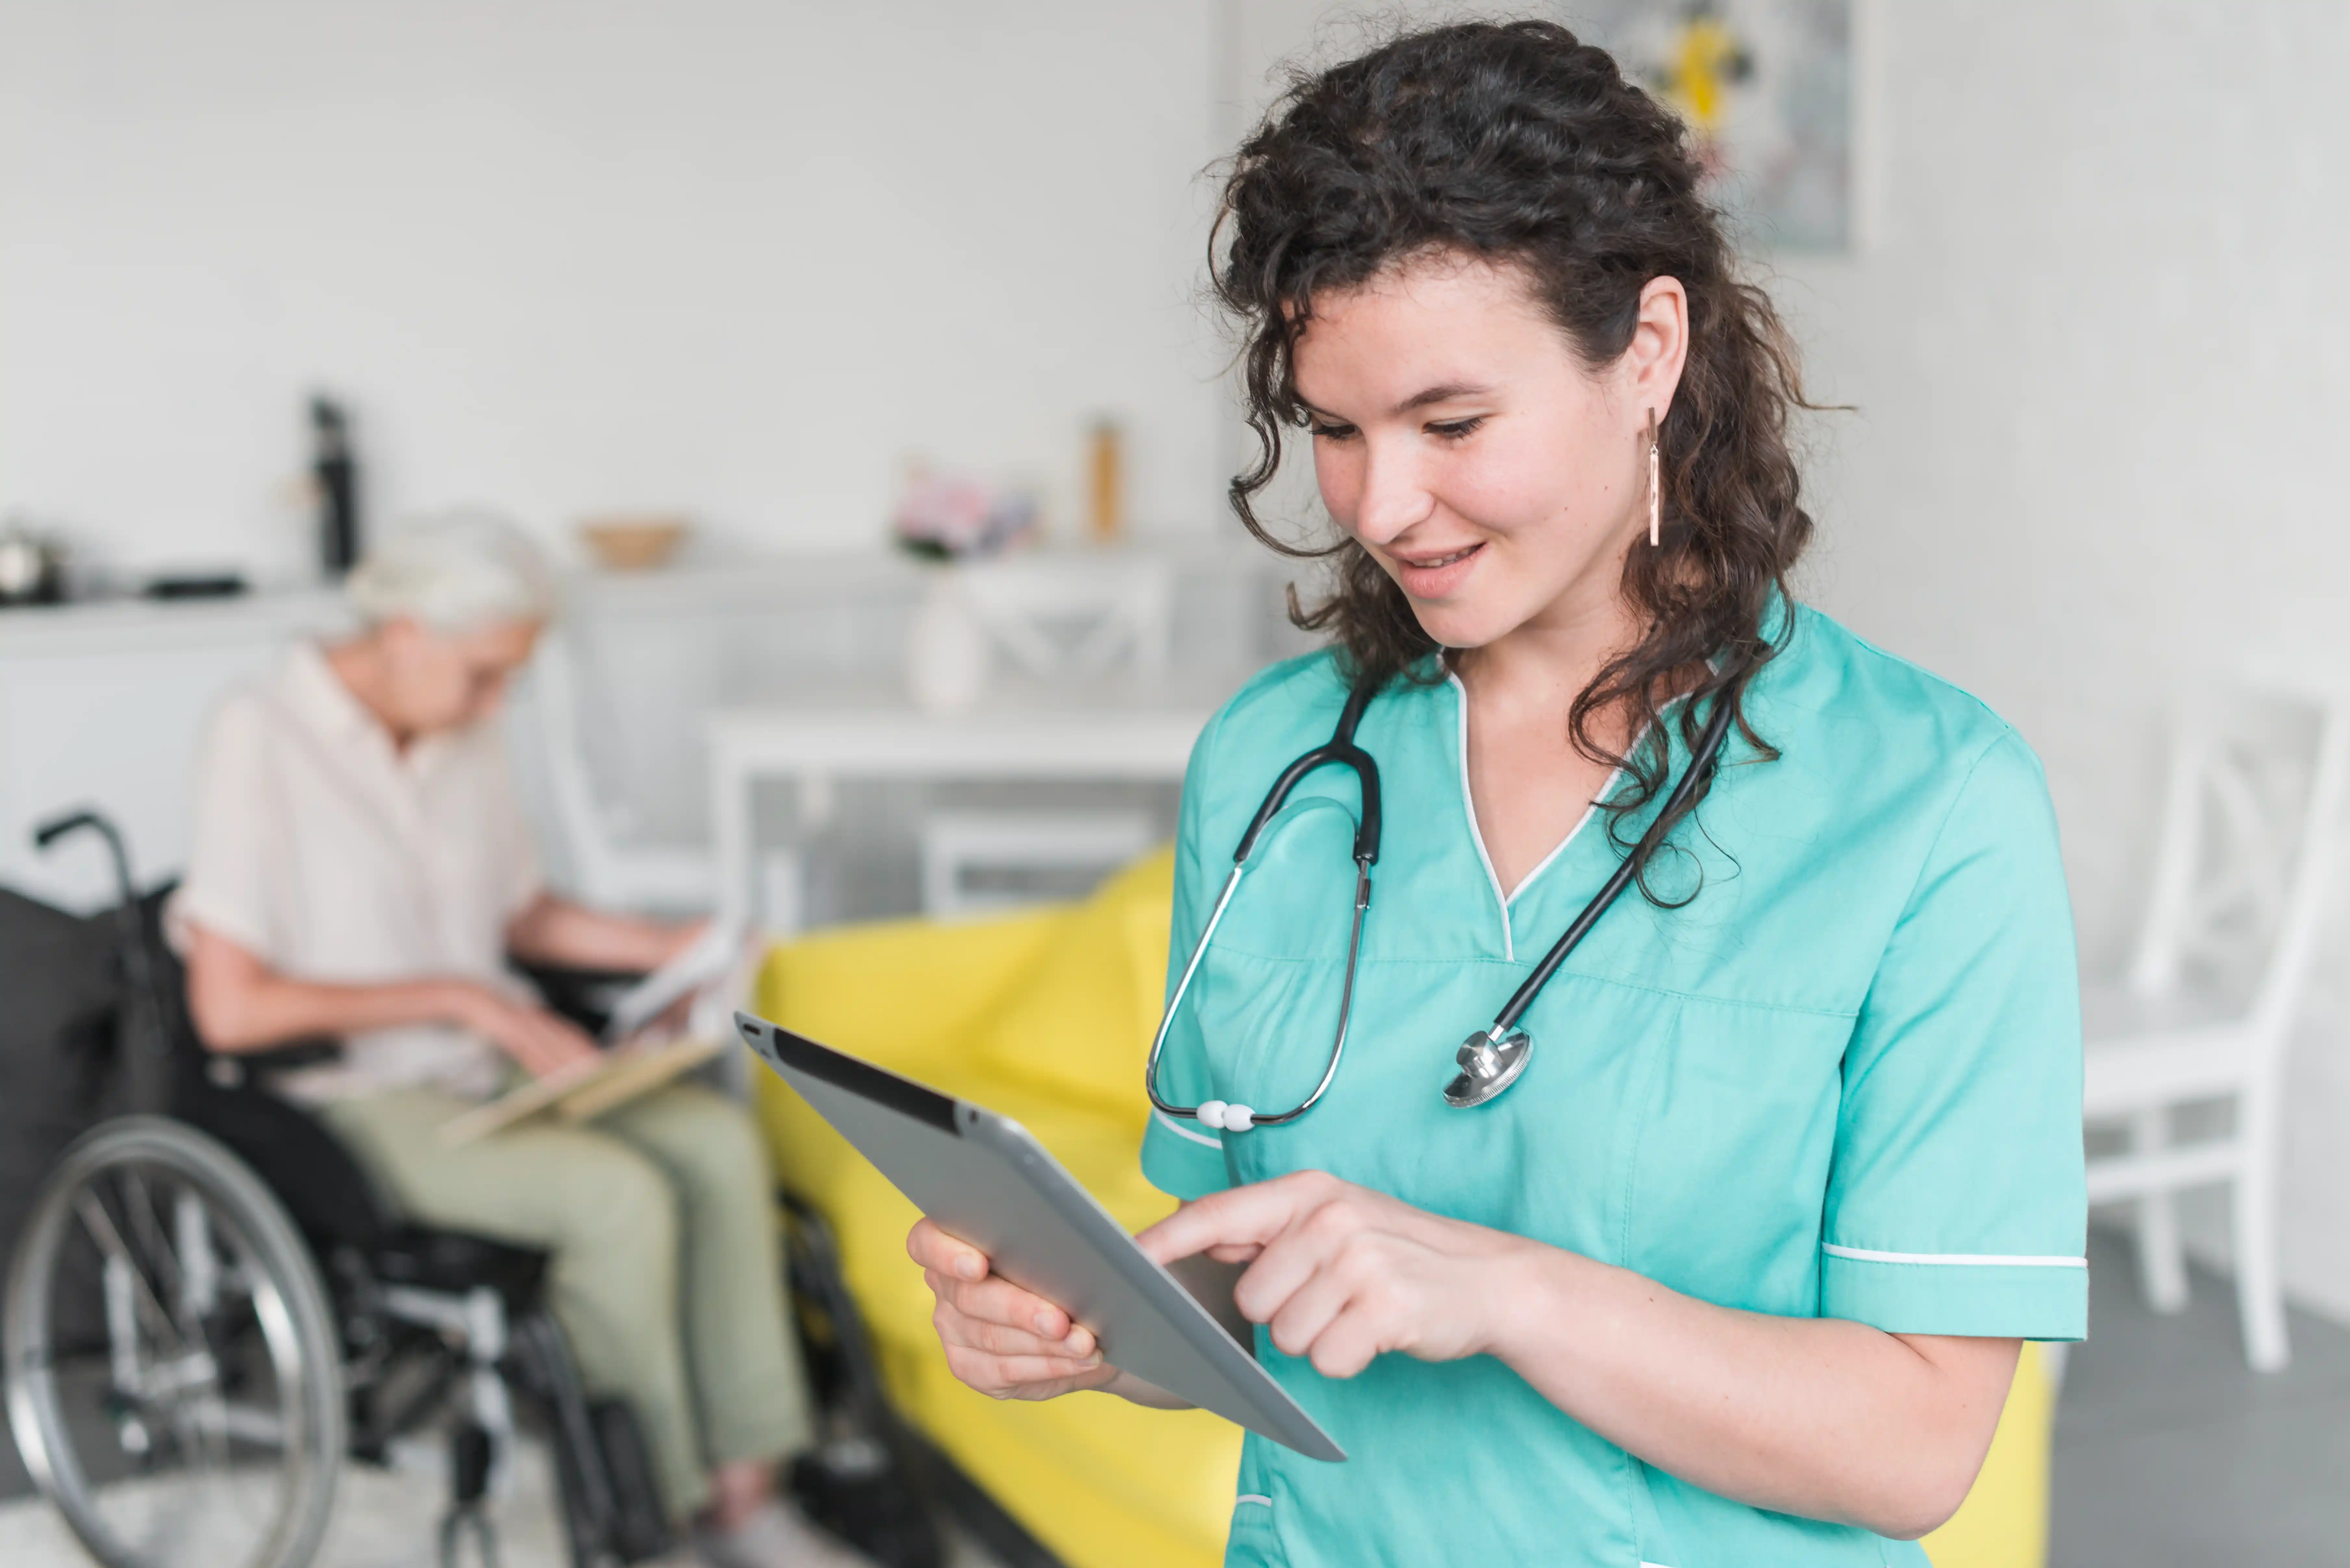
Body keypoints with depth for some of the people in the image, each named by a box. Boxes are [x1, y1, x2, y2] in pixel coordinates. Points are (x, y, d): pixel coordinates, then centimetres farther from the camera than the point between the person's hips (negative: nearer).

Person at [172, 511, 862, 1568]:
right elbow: (229, 1008, -20)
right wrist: (457, 999, -19)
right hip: (355, 1103, -7)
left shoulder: (460, 734, 7)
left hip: (489, 1061, 7)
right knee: (621, 1197, -28)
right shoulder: (260, 739, -15)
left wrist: (662, 948, 5)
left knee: (719, 1140, -18)